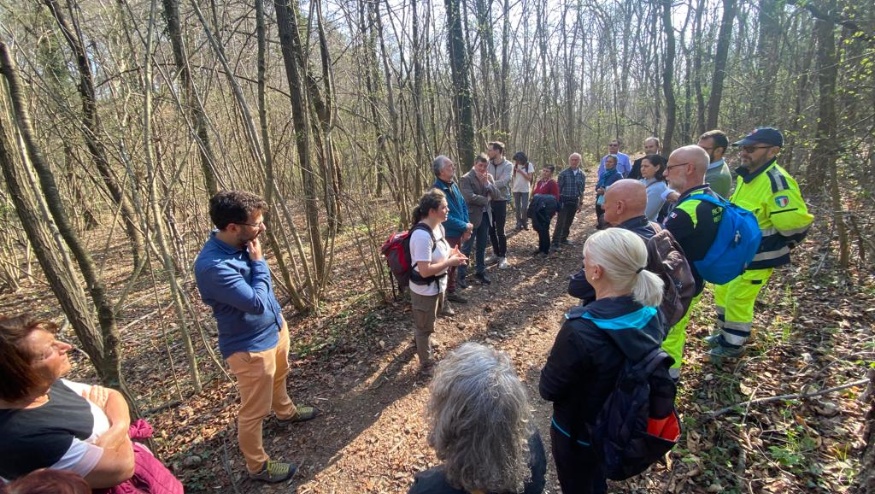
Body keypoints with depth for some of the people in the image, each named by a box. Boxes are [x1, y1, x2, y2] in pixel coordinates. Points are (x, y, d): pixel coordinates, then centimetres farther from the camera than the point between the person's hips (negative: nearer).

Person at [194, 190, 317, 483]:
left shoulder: (242, 245, -7)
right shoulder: (213, 266, -34)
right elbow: (256, 303, -31)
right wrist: (258, 262, -23)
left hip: (275, 327, 9)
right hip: (251, 346, -9)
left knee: (279, 376, 33)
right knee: (254, 411, 12)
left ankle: (286, 412, 62)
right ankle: (257, 466, 34)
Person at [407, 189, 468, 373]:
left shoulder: (438, 226, -3)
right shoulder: (422, 235, -33)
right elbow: (425, 270, -33)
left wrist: (451, 253, -5)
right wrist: (450, 262, -26)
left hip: (437, 285, 9)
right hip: (425, 289, -9)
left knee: (424, 323, 34)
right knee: (425, 326, 14)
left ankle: (419, 341, 62)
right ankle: (426, 364, 36)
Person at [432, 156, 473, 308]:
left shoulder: (453, 185, 6)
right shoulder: (436, 190, -23)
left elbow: (463, 206, 9)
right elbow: (445, 217, -26)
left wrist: (466, 227, -5)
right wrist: (465, 226, -16)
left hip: (458, 233, 9)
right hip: (446, 235, -9)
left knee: (453, 264, 20)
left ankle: (451, 292, 37)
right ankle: (442, 300, 13)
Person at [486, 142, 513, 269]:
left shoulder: (508, 165, -8)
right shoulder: (488, 164, 5)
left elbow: (503, 182, -23)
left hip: (500, 201, -4)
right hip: (488, 200, 5)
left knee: (500, 231, 2)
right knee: (491, 230, 12)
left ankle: (503, 257, 17)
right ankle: (496, 254, 28)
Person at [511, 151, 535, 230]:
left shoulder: (529, 165, -7)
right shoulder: (515, 165, 1)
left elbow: (529, 178, -11)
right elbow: (513, 176, 6)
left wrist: (521, 171, -18)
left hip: (525, 190, -3)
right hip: (516, 189, 3)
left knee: (524, 207, -3)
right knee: (517, 207, 6)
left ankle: (525, 222, 13)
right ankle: (519, 223, 15)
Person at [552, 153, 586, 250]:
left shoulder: (582, 175, 5)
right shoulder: (563, 173, -7)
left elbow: (582, 190, 11)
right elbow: (559, 188, -5)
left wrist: (580, 203, 11)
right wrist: (557, 200, -6)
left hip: (574, 201, 4)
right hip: (564, 200, -4)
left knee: (569, 222, 12)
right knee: (560, 222, -10)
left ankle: (563, 239, 27)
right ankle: (555, 243, -8)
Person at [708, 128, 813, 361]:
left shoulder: (778, 182, -25)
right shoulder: (746, 176, 4)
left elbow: (797, 223, -24)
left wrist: (776, 248, -10)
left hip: (758, 257, -9)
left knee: (739, 299, 2)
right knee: (723, 292, 20)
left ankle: (733, 345, 22)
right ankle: (725, 333, 39)